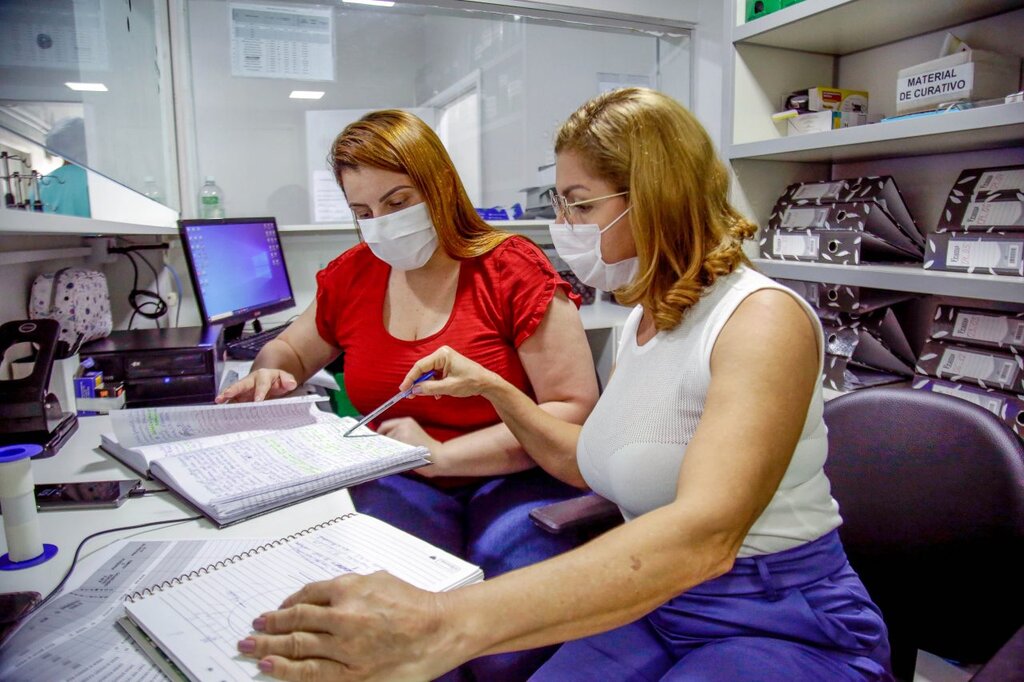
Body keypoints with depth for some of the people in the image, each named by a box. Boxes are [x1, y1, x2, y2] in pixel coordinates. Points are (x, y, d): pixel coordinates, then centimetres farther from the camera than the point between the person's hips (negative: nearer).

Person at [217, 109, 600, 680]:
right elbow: (291, 349, 29)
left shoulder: (514, 269, -7)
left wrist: (442, 454, -16)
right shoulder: (351, 276, 10)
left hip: (513, 479, -3)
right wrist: (271, 373, 3)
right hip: (399, 481, 3)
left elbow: (576, 409, -11)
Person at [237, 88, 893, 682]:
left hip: (788, 628, -6)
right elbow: (603, 461, 16)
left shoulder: (764, 317, -21)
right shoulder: (642, 319, 6)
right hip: (654, 605, 7)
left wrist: (447, 625, -47)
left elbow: (703, 533, -37)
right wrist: (492, 387, 7)